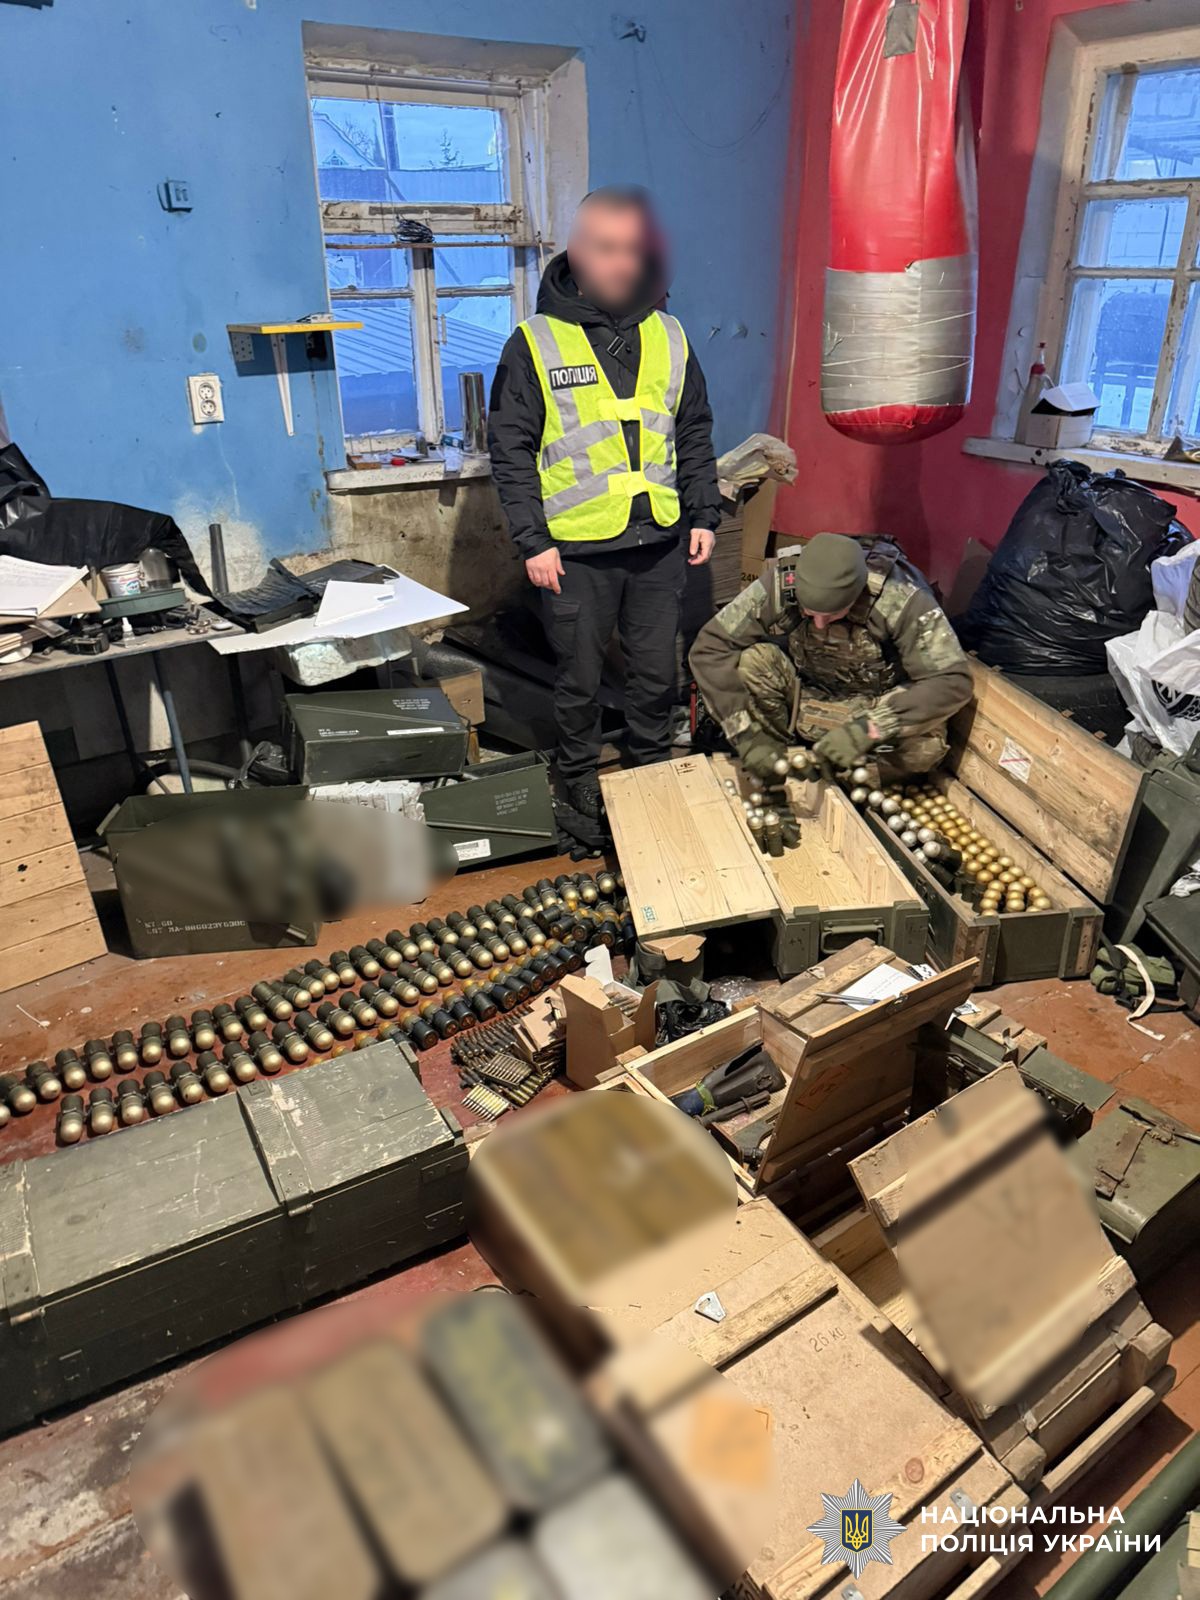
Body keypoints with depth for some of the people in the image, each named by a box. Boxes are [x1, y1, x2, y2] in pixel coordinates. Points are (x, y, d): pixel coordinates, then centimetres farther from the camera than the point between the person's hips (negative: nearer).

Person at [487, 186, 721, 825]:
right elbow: (510, 450, -4)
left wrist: (703, 515, 8)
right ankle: (578, 774, 28)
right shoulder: (536, 342, -3)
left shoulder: (668, 335, 9)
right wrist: (532, 541, -10)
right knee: (579, 677, 7)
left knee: (658, 673, 13)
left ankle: (653, 768, 33)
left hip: (659, 543, 4)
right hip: (576, 550, -3)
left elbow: (694, 434, 15)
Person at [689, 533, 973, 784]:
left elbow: (953, 681, -31)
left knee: (926, 745, -32)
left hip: (877, 705, -1)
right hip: (806, 690, 1)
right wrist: (747, 735, -29)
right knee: (750, 662, -28)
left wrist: (869, 729, -42)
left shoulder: (900, 598, -30)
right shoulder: (778, 585, -26)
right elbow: (708, 649, -23)